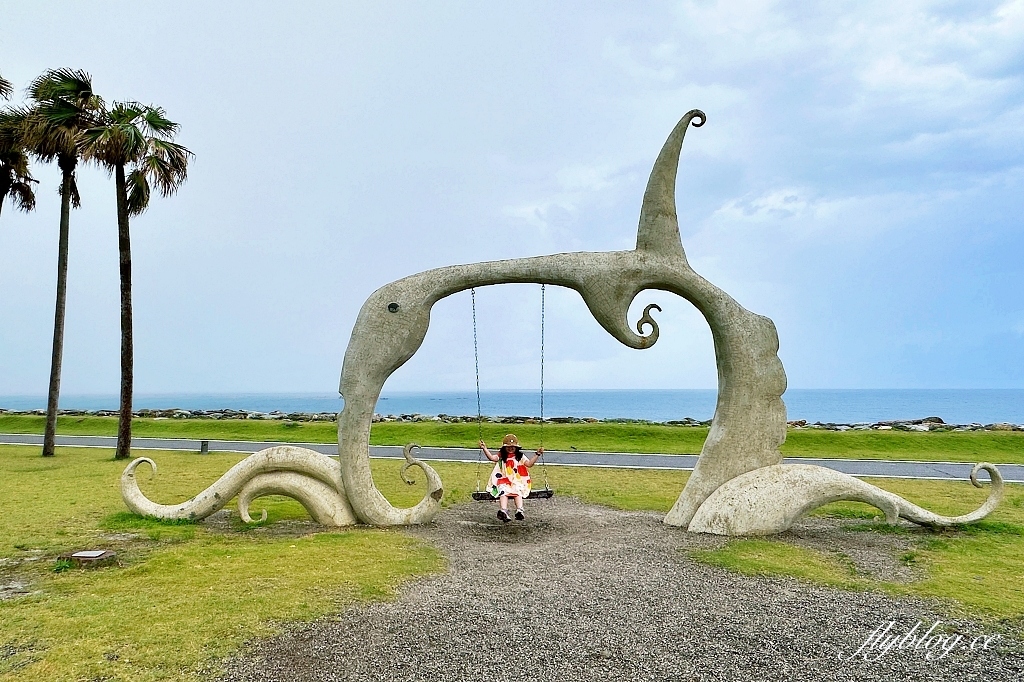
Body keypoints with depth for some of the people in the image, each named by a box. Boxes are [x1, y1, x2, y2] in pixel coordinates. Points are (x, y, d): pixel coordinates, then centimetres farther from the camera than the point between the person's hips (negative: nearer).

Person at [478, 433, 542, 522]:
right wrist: (485, 449, -11)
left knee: (518, 492, -29)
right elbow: (492, 457, -1)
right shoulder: (501, 456, 14)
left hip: (518, 481, 1)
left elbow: (529, 463, 8)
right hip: (504, 481, -1)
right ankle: (503, 511, -47)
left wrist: (537, 455, 1)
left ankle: (519, 510, -43)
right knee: (503, 492, -29)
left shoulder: (520, 456, 16)